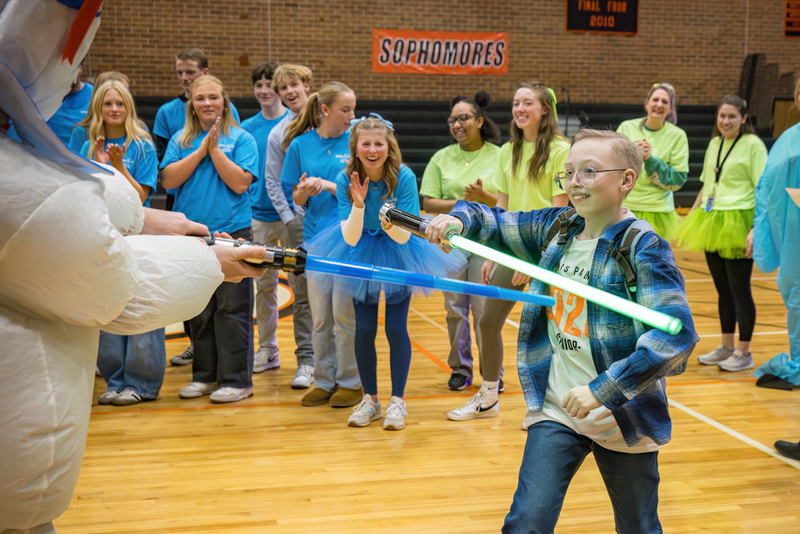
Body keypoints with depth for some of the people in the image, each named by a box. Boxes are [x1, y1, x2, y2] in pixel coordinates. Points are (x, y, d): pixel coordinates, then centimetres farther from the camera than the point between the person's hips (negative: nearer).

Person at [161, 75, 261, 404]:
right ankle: (205, 375, 23)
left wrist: (215, 149, -10)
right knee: (198, 310, 11)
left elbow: (240, 183, -11)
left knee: (232, 309, -2)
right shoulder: (181, 140, 10)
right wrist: (201, 150, -8)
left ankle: (237, 379, 6)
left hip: (231, 233, -4)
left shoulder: (241, 139, 1)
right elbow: (169, 180, -3)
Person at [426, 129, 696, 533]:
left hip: (624, 417, -3)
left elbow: (677, 334, -26)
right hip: (555, 411, 4)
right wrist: (459, 219, -10)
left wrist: (602, 389, -30)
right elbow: (495, 224, 14)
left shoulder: (643, 247, -17)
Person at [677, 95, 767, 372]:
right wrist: (690, 218, 20)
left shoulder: (753, 144, -7)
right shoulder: (715, 143, 14)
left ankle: (744, 353, 9)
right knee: (722, 289, 13)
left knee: (739, 289, -1)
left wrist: (756, 230, -20)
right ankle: (726, 347, 23)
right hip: (712, 224, 6)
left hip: (737, 225, -6)